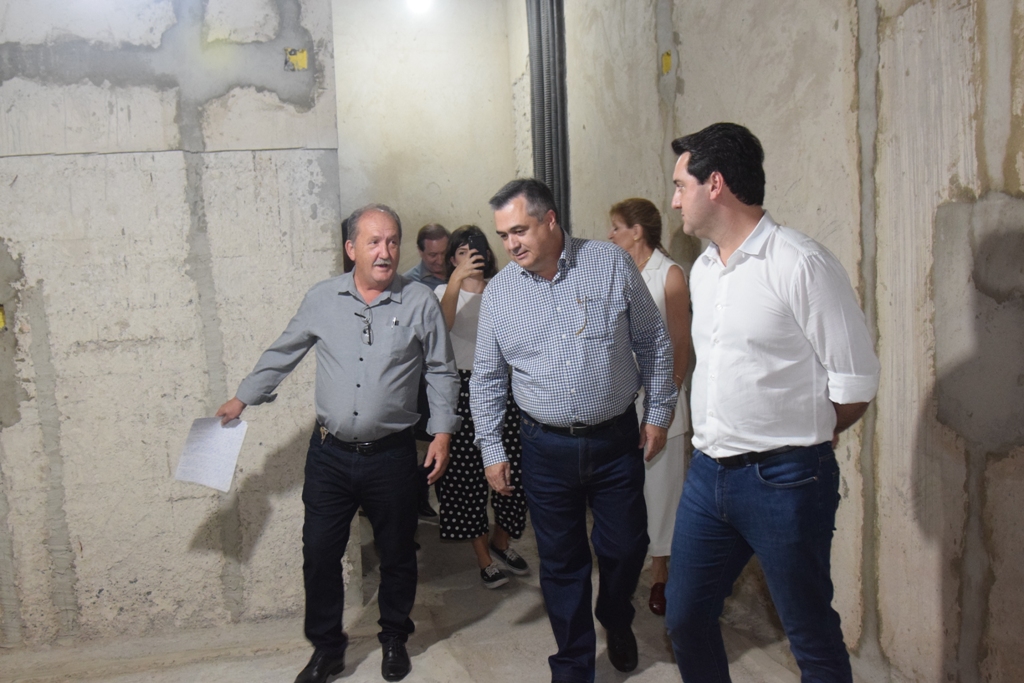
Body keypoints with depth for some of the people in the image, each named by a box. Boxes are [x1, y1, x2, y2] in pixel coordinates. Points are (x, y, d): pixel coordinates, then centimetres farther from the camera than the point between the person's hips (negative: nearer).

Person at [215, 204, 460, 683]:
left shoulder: (420, 303, -4)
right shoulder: (322, 299, 1)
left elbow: (442, 373, 2)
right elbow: (282, 354, 13)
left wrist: (443, 432, -4)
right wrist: (242, 398, 18)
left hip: (391, 456, -1)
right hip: (330, 455, 2)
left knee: (397, 554, 13)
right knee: (319, 553, 7)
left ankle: (394, 639, 36)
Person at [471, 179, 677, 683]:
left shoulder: (610, 264, -5)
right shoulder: (498, 292, 0)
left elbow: (653, 342, 3)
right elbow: (486, 378, 7)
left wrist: (658, 412, 1)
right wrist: (492, 449, 3)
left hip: (617, 440, 0)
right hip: (546, 448, 1)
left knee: (625, 547, 10)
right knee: (561, 563, 9)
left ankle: (616, 620, 43)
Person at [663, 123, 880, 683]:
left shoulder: (800, 264, -15)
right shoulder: (702, 269, 10)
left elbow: (855, 381, -12)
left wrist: (797, 441, 0)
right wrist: (716, 436, 9)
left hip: (783, 482, -7)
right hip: (707, 471, 7)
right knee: (684, 619, 16)